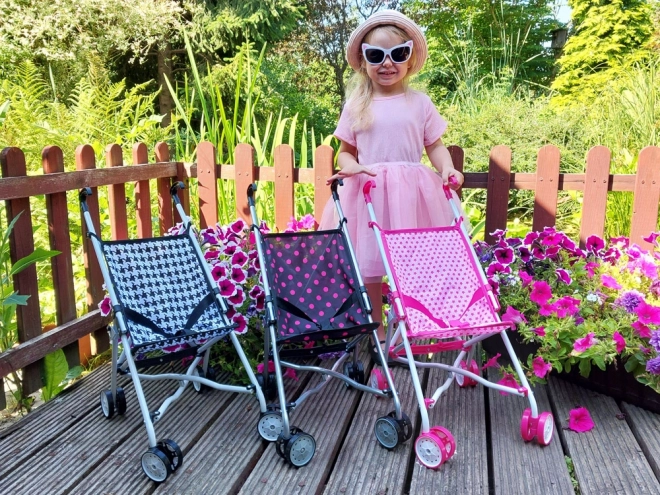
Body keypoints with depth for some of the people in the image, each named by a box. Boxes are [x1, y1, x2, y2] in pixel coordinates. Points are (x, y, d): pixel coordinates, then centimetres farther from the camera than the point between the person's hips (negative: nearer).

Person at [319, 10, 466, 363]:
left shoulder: (420, 103, 7)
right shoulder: (357, 106, 7)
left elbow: (435, 146, 8)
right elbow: (345, 150, 9)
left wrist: (447, 168, -12)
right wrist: (349, 165, -13)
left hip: (411, 191, 0)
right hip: (368, 191, 0)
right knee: (368, 264, 4)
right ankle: (376, 330, 21)